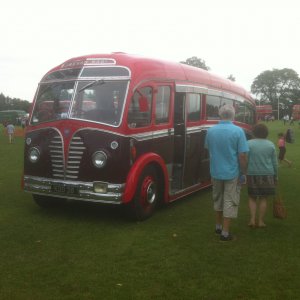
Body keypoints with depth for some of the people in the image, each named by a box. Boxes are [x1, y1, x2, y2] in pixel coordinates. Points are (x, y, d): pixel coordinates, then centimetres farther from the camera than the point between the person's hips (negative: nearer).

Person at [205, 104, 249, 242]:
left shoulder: (211, 131, -1)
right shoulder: (238, 131, -15)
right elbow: (242, 155, -15)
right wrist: (244, 173, -5)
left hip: (215, 172, 4)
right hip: (232, 173, -4)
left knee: (218, 199, 21)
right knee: (230, 202, 5)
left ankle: (218, 227, 33)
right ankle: (225, 233, 9)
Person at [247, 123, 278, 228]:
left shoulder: (249, 144, -5)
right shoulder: (270, 144, 2)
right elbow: (274, 162, 5)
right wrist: (275, 176, 13)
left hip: (252, 174, -1)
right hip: (267, 175, 1)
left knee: (252, 197, 12)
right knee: (263, 198, 9)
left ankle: (252, 219, 2)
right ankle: (261, 221, 12)